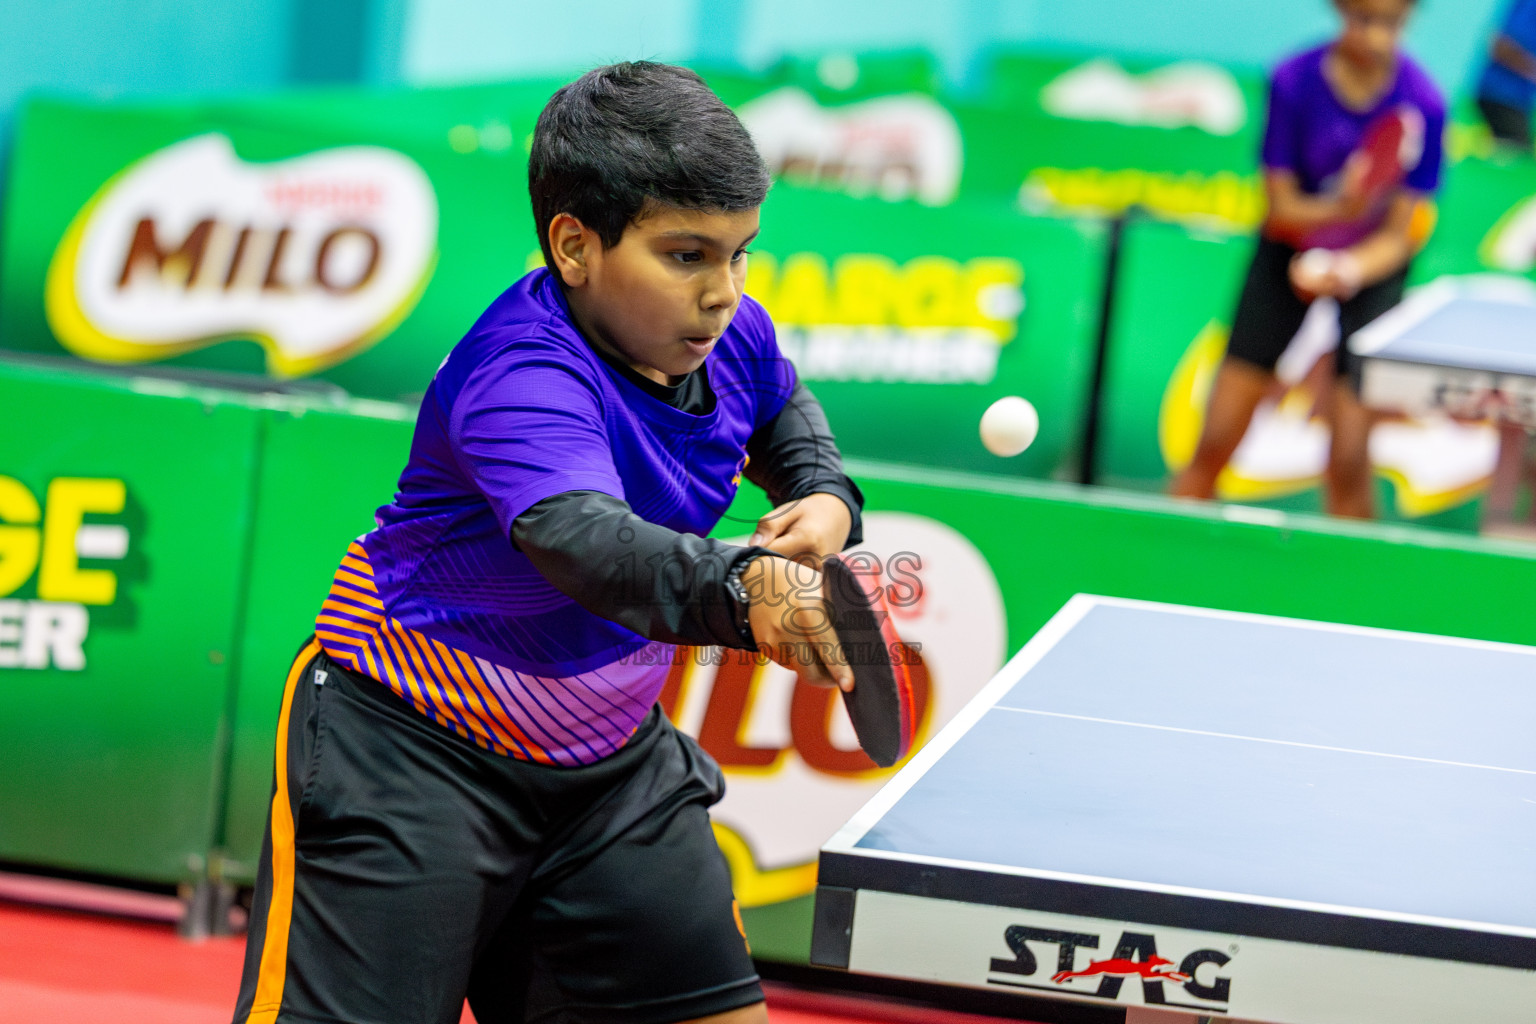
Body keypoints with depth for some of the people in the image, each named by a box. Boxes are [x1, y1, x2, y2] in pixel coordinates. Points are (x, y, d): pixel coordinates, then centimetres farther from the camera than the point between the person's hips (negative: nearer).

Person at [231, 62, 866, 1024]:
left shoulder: (728, 336, -5)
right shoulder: (523, 376, -31)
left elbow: (782, 405, 21)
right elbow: (581, 538, -51)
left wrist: (824, 495, 0)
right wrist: (740, 588, -68)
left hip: (607, 759, 8)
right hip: (409, 756, -7)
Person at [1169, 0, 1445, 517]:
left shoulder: (1422, 104, -18)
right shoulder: (1293, 81, -17)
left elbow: (1398, 235, -15)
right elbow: (1281, 209, -13)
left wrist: (1348, 270, -35)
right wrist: (1335, 209, -35)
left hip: (1372, 264, -1)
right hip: (1289, 256, 1)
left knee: (1349, 460, -12)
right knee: (1215, 441, -3)